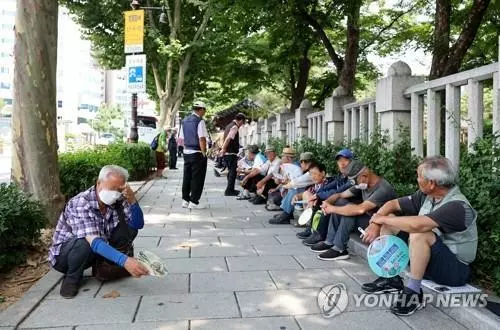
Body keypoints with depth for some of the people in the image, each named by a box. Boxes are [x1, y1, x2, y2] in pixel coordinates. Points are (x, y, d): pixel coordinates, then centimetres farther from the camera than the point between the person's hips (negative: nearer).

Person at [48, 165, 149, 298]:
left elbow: (138, 225, -13)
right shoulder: (80, 203, -32)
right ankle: (72, 277, -8)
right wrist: (125, 260, -56)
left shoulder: (117, 201, -13)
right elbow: (94, 242, -44)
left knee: (129, 227, -13)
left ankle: (103, 267, 1)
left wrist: (132, 200, -32)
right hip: (64, 254, -5)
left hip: (100, 251, 5)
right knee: (85, 243, -38)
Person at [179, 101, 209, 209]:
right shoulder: (200, 121, -13)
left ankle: (185, 200, 20)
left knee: (187, 177, 14)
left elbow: (182, 138, 14)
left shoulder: (185, 121, 11)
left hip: (186, 152, 8)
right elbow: (202, 139, -18)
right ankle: (194, 202, 4)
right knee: (197, 178, 1)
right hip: (197, 153, -8)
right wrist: (204, 153, -12)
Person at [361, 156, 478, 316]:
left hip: (454, 270, -8)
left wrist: (382, 219, -25)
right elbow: (393, 204, 6)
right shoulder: (426, 196, -2)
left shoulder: (457, 206, -27)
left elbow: (417, 225, -40)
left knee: (419, 234, -35)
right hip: (427, 258, 8)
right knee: (389, 222, 3)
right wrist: (375, 224, -12)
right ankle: (390, 278, 4)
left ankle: (413, 292, -21)